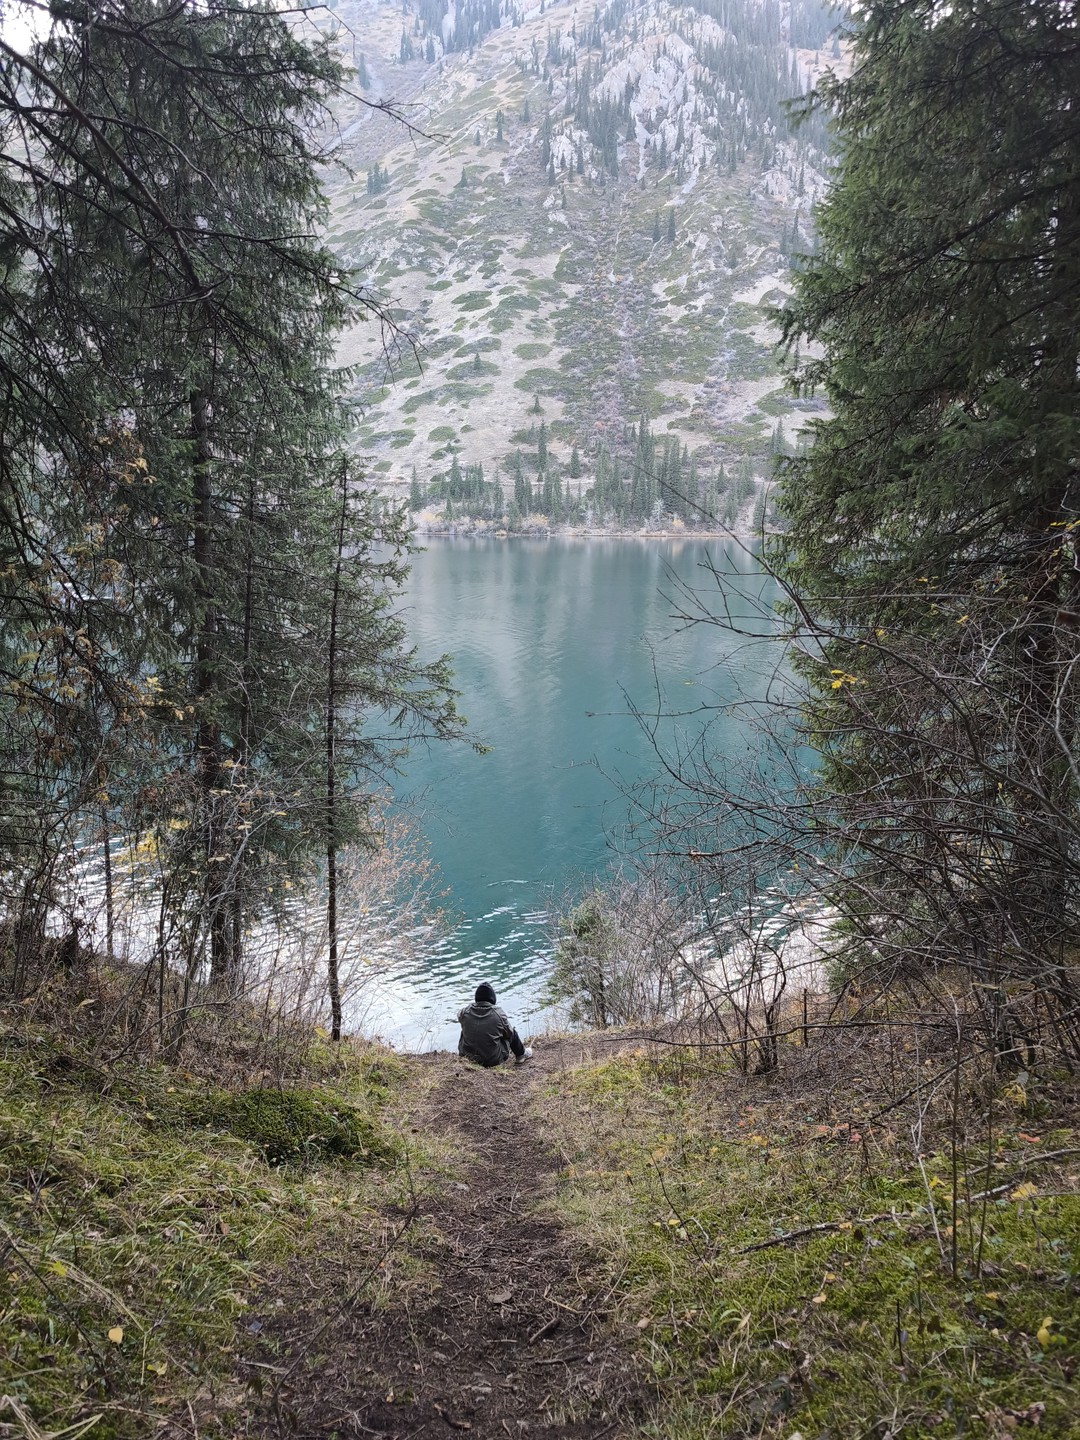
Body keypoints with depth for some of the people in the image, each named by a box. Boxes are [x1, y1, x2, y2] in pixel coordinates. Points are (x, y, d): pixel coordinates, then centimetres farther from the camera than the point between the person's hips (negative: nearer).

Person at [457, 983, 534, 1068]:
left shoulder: (465, 1012, -13)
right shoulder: (498, 1013, -19)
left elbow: (459, 1015, 13)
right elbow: (509, 1033, -4)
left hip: (467, 1058, 2)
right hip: (493, 1060, -2)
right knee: (512, 1032, 16)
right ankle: (521, 1054, 42)